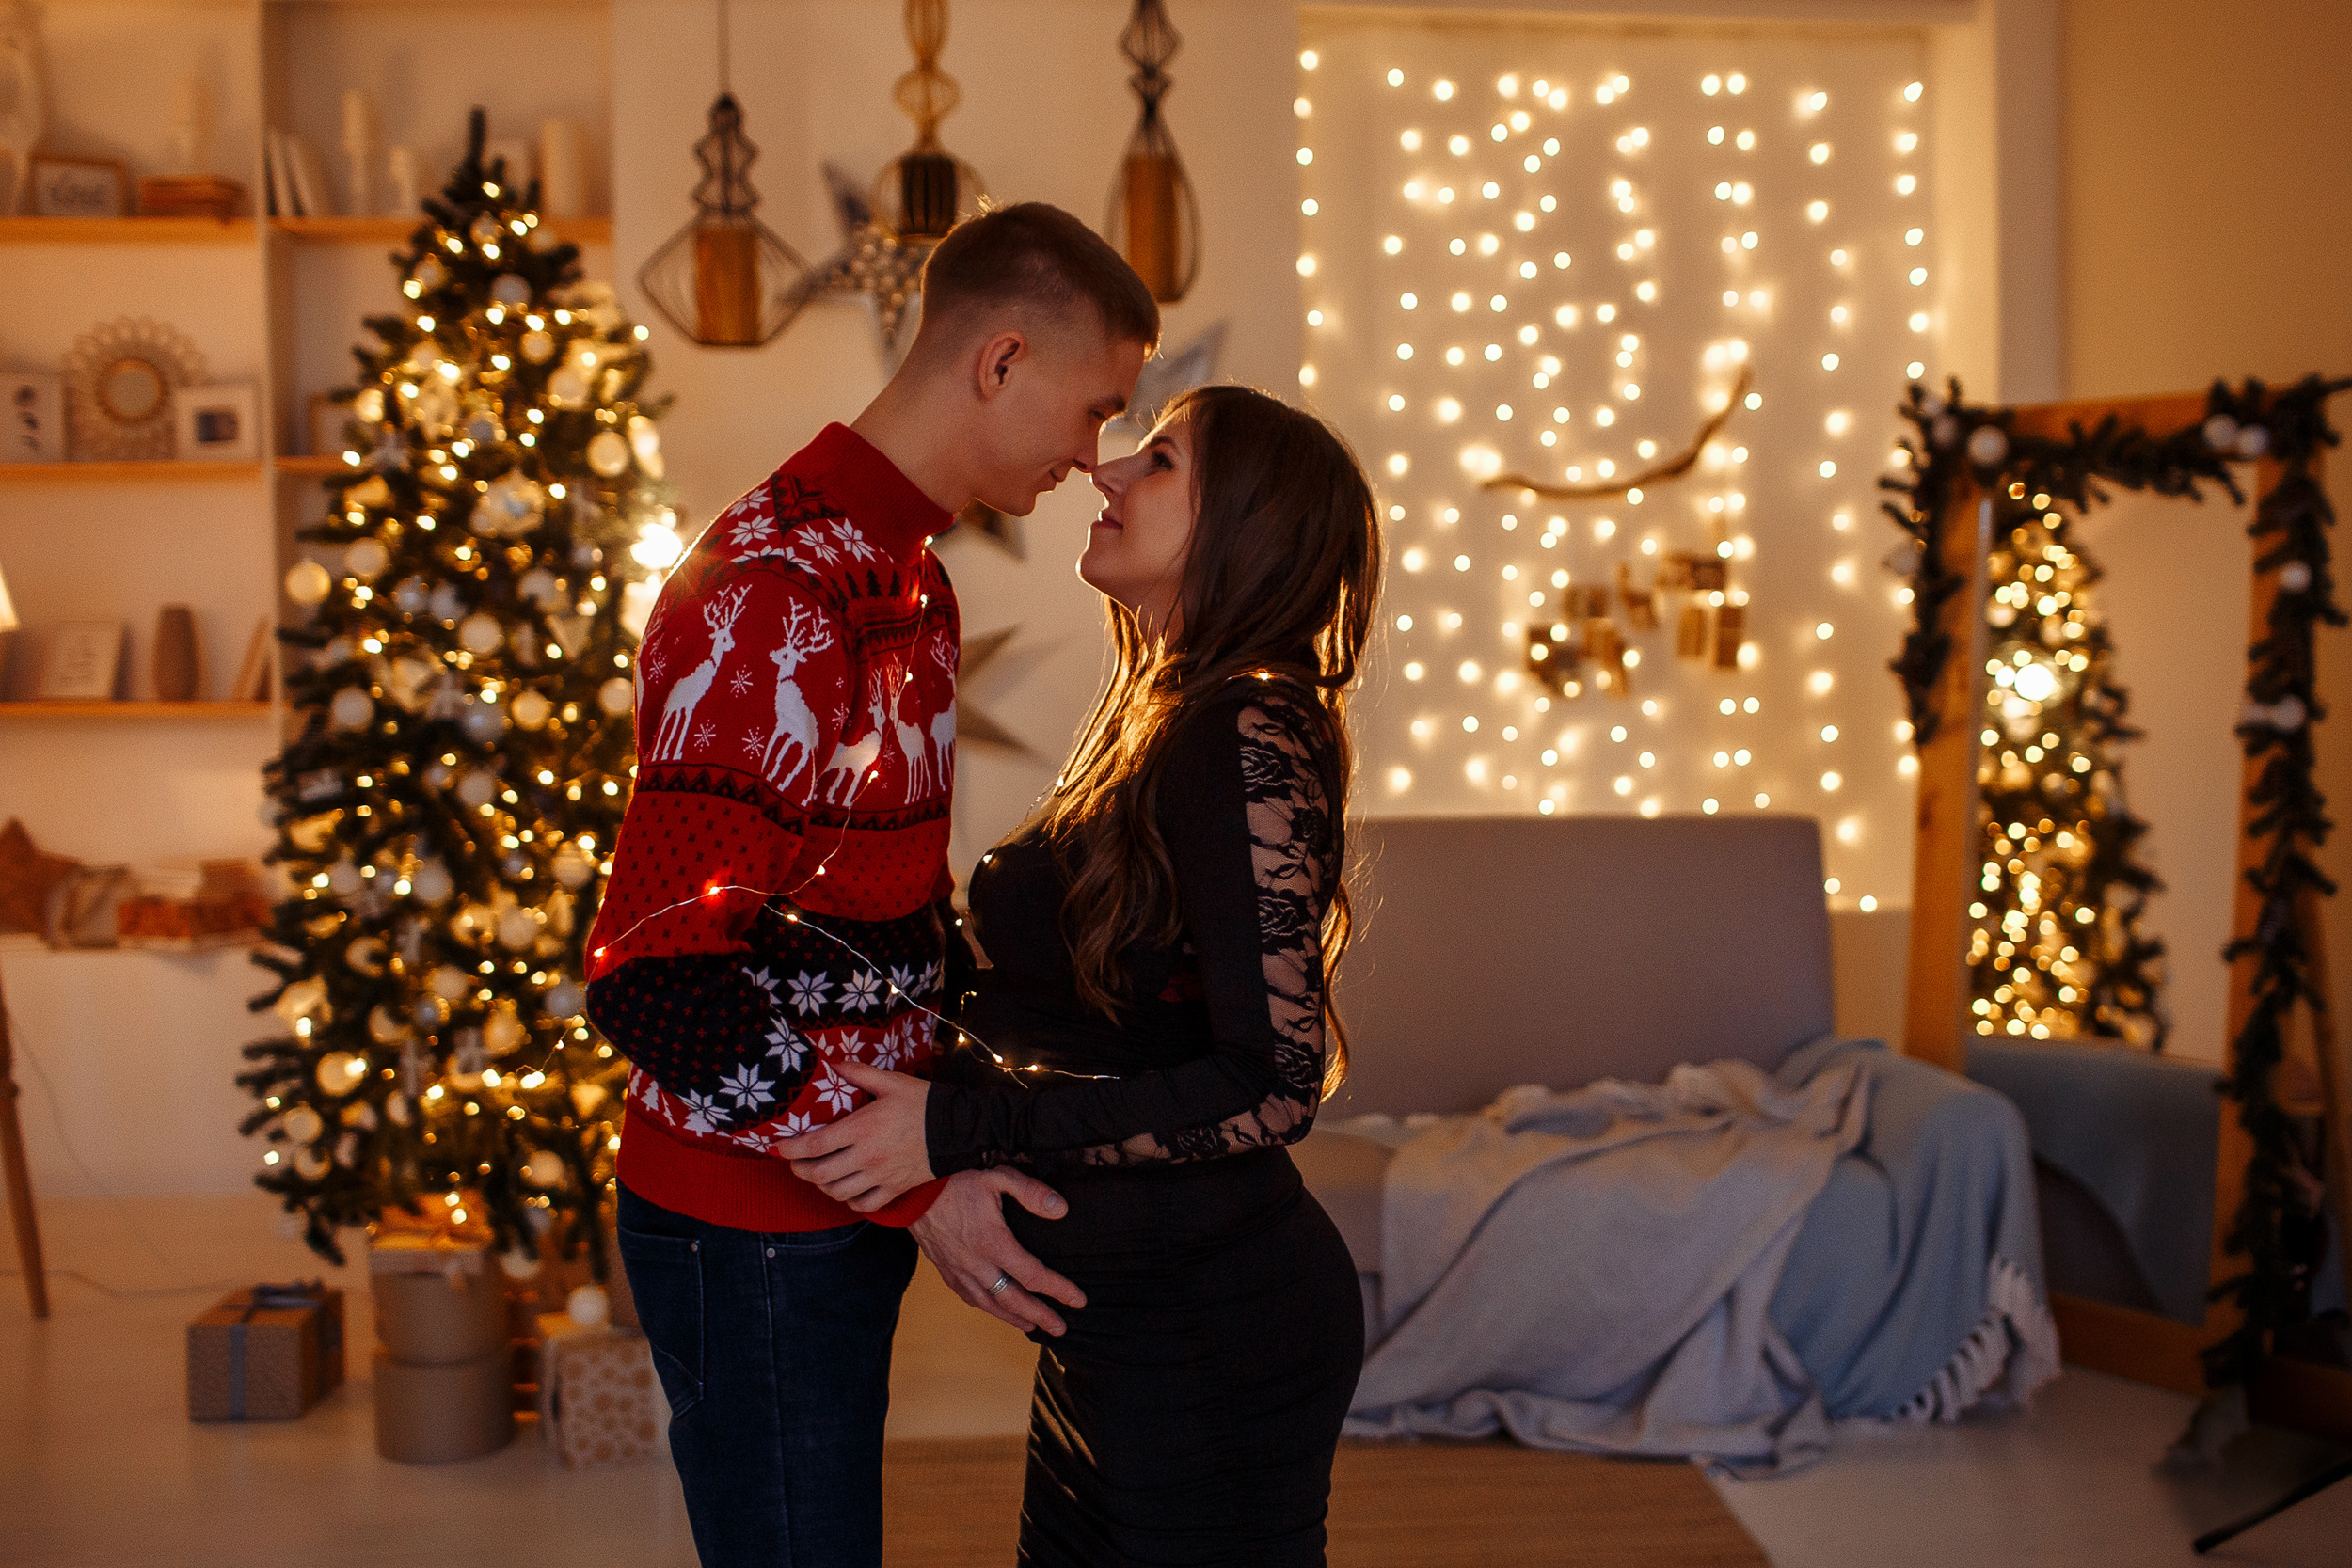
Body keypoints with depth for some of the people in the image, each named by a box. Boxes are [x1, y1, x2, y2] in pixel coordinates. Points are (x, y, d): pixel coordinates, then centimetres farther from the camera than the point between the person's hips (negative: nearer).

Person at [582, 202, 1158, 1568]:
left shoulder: (902, 572, 12)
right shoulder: (776, 595, -22)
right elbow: (655, 979, -26)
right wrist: (917, 1186, -23)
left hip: (840, 1215, 10)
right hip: (753, 1235, -10)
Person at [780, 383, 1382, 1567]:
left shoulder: (1247, 737, -20)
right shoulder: (1157, 722, 8)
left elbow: (1273, 1086, -25)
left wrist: (960, 1130, -24)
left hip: (1213, 1332, -9)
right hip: (1127, 1312, 9)